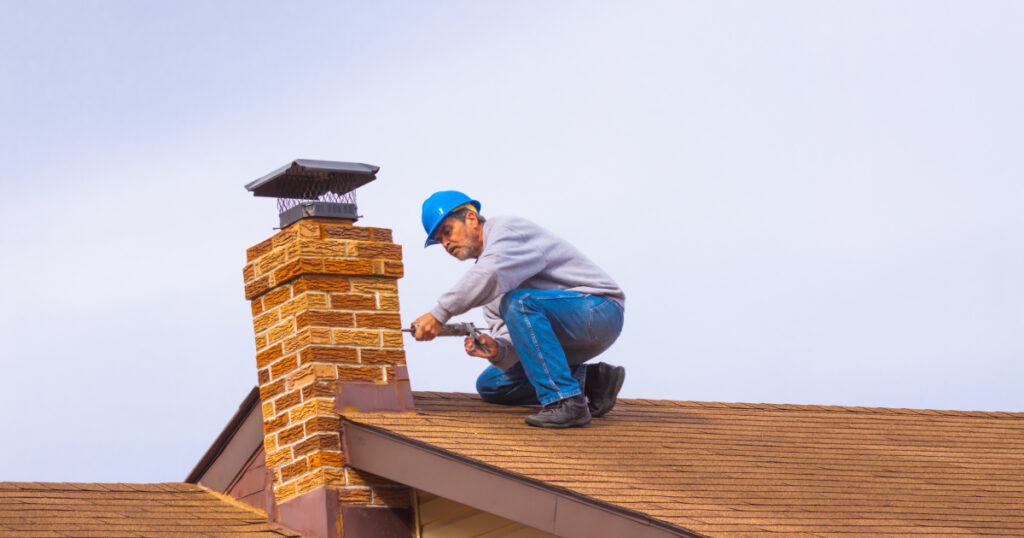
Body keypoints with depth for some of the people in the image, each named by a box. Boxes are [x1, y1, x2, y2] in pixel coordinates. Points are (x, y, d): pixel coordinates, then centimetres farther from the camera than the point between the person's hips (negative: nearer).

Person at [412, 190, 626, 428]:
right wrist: (496, 349, -19)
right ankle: (589, 380, 1)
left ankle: (566, 402, -31)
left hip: (600, 310, -10)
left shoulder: (507, 228, -10)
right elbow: (512, 337, 4)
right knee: (489, 385, 10)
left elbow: (491, 274, -34)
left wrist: (439, 314, -32)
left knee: (518, 302, -34)